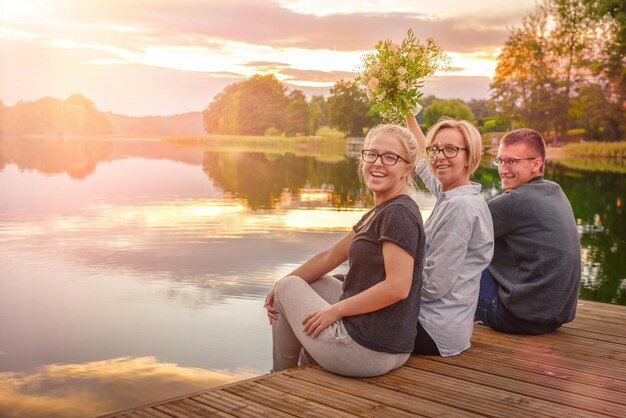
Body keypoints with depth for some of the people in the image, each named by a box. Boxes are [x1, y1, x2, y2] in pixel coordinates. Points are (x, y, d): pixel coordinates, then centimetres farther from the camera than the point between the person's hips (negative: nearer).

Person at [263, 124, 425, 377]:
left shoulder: (399, 214, -18)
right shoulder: (380, 212, 13)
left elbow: (397, 287, -26)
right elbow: (330, 257, 18)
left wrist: (334, 310, -16)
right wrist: (279, 286, 14)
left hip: (369, 350, -9)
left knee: (289, 287, 8)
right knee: (297, 283, 25)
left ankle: (282, 377, 29)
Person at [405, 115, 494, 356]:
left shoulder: (460, 206, -21)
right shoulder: (453, 196, 5)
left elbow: (432, 285, -23)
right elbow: (423, 161, 27)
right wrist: (408, 117, 29)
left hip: (435, 332, -9)